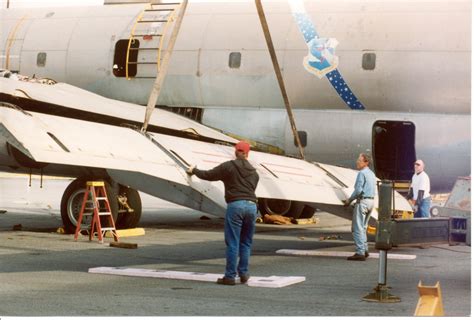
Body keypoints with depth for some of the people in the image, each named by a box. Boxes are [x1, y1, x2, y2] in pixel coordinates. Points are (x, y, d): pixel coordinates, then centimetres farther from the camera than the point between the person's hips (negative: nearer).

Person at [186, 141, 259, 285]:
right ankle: (243, 273, 14)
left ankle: (230, 276, -2)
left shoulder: (228, 166, 4)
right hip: (251, 205, 4)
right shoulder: (254, 172, 17)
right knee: (246, 242, 14)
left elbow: (208, 175, 10)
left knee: (232, 243, -2)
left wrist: (194, 170, 29)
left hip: (235, 205, -4)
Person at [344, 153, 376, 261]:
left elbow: (358, 190, -20)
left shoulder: (362, 173, -13)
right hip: (371, 201, 9)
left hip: (362, 201, -9)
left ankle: (360, 253, -10)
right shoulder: (371, 174, 15)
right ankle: (365, 250, 21)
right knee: (363, 227, 18)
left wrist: (349, 200, -7)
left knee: (358, 228, -7)